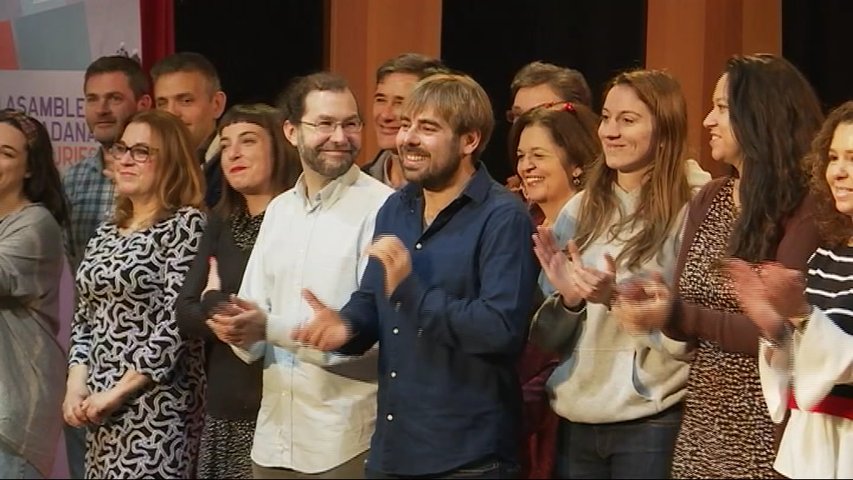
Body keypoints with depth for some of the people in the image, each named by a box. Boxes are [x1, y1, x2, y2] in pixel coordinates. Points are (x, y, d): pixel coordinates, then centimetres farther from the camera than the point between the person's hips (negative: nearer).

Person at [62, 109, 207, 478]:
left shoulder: (187, 224, -7)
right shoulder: (107, 232, 14)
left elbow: (177, 320, -15)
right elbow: (85, 317, 17)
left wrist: (118, 391, -13)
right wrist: (76, 384, 2)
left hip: (156, 405, -7)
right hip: (99, 407, 7)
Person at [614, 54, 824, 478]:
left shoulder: (804, 208, -14)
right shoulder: (709, 199, 9)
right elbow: (683, 319, 8)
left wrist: (680, 315, -23)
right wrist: (651, 300, -13)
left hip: (766, 431, -7)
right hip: (701, 422, 7)